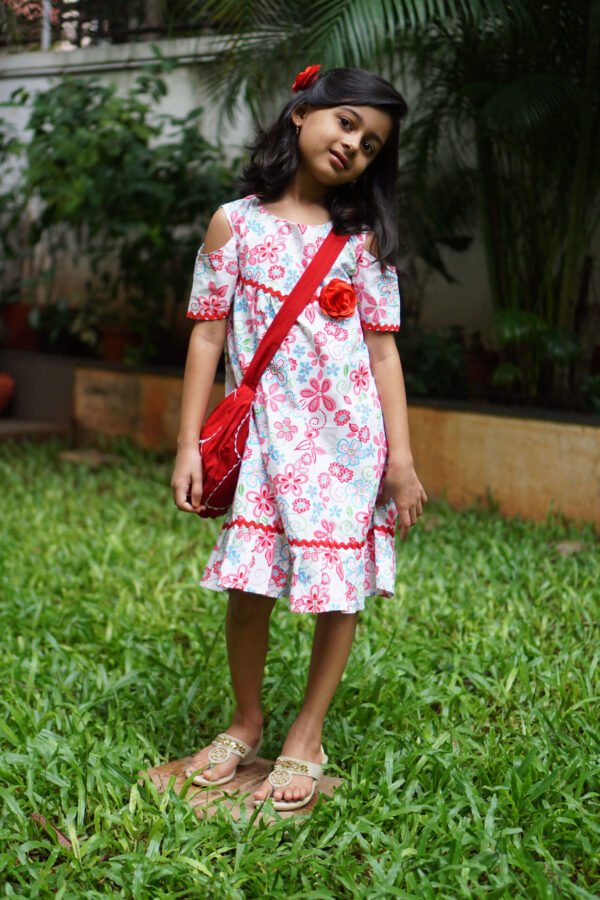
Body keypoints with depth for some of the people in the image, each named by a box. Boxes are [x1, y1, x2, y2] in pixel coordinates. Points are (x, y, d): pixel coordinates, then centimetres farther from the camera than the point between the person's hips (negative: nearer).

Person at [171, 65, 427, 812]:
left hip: (349, 439, 1)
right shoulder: (235, 223, 3)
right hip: (266, 436, 0)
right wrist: (188, 446, -3)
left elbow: (382, 350, 2)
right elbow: (208, 335, 2)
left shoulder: (364, 239, 5)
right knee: (248, 588, 2)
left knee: (340, 590, 3)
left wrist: (400, 456, -4)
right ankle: (246, 724, 25)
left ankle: (308, 736, 21)